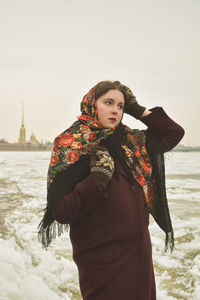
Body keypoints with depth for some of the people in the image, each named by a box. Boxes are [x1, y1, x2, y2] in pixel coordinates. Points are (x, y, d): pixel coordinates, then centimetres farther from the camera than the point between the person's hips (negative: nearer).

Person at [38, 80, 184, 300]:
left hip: (139, 249, 6)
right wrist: (98, 179, -28)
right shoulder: (71, 145, -11)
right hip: (103, 258, -6)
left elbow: (174, 133, 14)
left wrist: (138, 110, 4)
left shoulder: (130, 142, 5)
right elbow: (61, 212, -16)